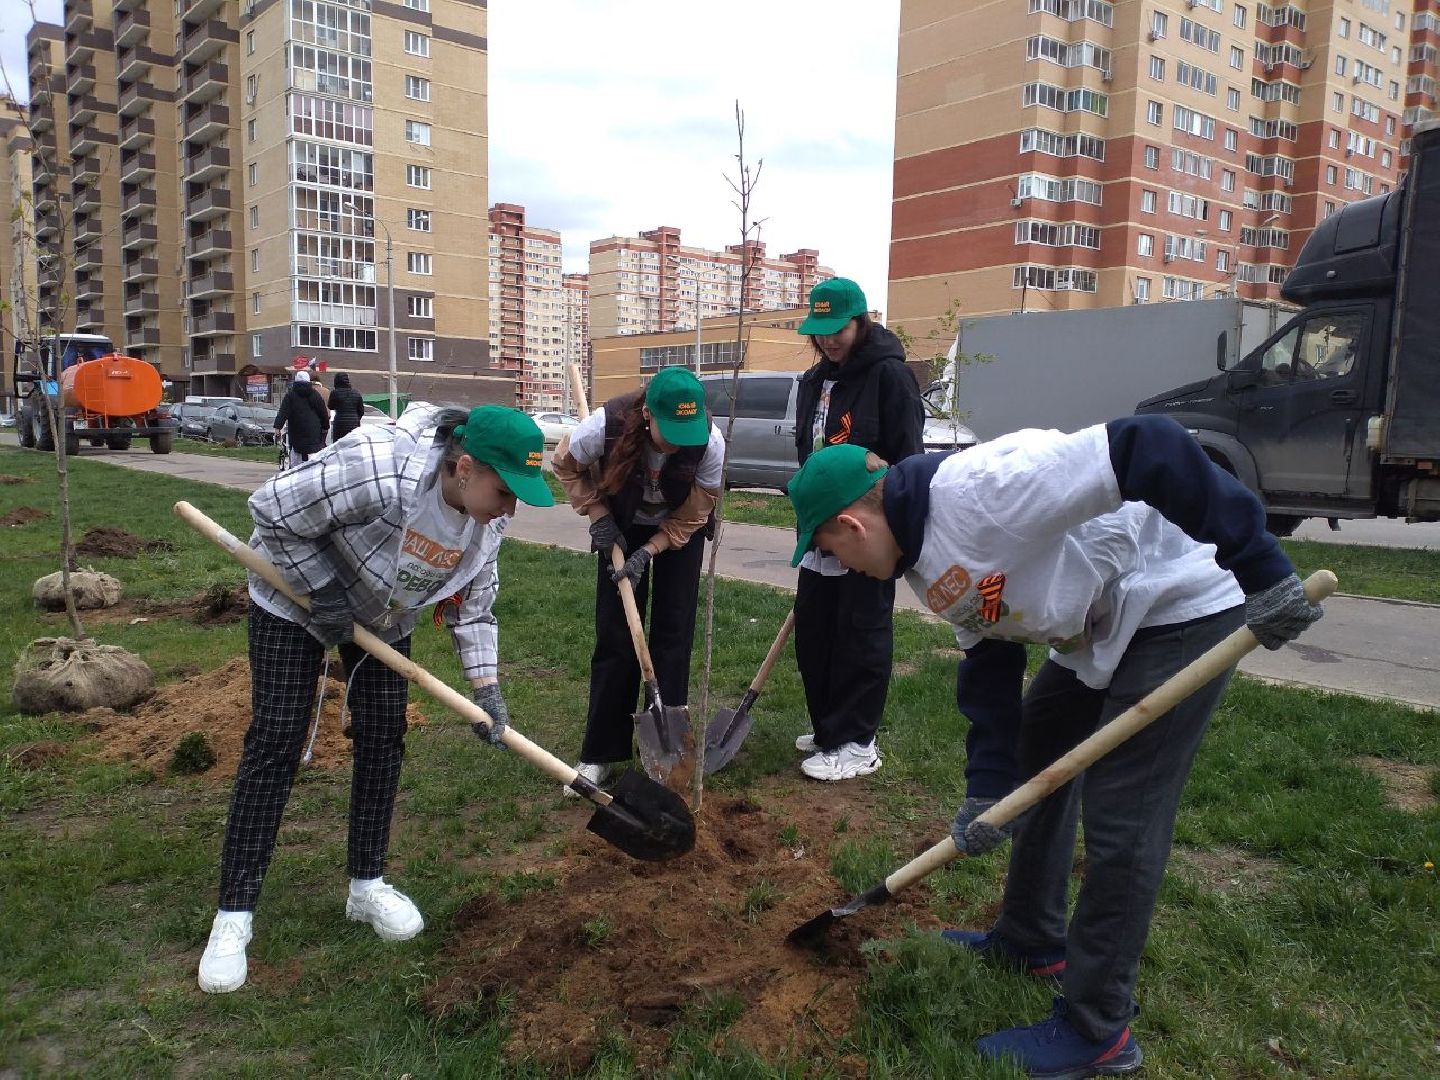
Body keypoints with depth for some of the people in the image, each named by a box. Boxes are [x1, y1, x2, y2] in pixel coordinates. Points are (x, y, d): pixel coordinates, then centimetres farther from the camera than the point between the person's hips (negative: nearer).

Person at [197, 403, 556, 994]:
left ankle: (367, 885, 18)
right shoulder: (376, 471, -41)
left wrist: (484, 685, -14)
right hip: (296, 596, -6)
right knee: (275, 741, -7)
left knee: (384, 737, 3)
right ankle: (234, 913, 3)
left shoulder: (488, 514, -18)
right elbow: (273, 510, -28)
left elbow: (473, 601, -6)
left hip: (384, 615, 6)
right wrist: (323, 593, -24)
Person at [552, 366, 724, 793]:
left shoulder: (711, 441, -33)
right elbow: (566, 464, -10)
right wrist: (597, 514, -17)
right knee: (615, 636, -1)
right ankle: (601, 753, 8)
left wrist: (649, 552, -25)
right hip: (621, 527, 0)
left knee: (674, 634, -2)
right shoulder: (607, 424, -34)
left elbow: (692, 515, -18)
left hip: (679, 530, 0)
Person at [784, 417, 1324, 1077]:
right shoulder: (922, 561, 2)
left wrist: (1258, 568, -33)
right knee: (1035, 759, 19)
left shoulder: (973, 486, -29)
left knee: (1119, 818, -6)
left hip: (1177, 609, -10)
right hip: (1096, 628, 10)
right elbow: (989, 671, 8)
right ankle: (1033, 941, 38)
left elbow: (1146, 450, -34)